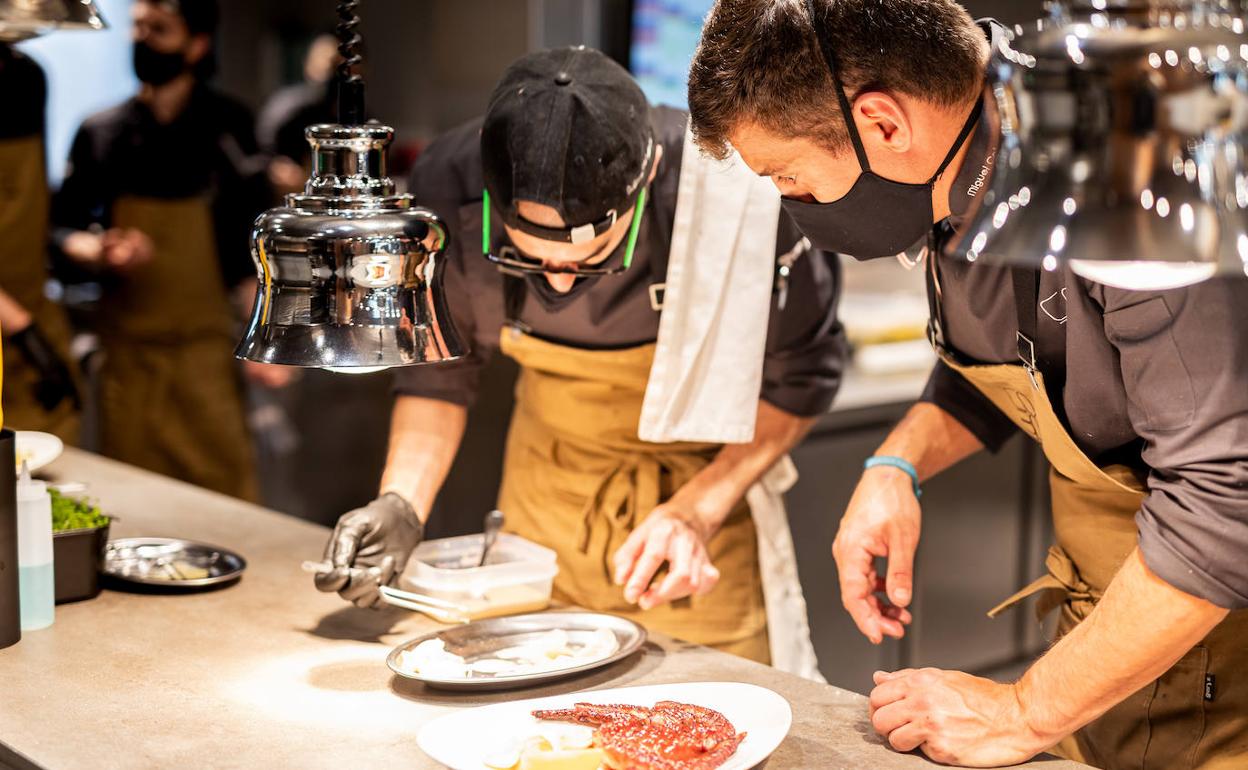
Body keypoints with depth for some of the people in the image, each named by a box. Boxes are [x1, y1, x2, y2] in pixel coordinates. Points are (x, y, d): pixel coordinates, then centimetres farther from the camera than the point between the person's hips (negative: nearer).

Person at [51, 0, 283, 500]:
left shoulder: (226, 127, -1)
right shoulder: (101, 134, 4)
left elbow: (253, 241, -1)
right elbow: (63, 228, 11)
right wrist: (98, 253, -11)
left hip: (204, 345, -2)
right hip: (127, 343, 2)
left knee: (225, 488, -4)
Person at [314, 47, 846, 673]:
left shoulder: (730, 194, -31)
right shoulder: (448, 191, -24)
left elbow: (799, 375, -13)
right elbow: (440, 368, -5)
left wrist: (699, 510, -22)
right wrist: (402, 503, -20)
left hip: (706, 475, -2)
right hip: (546, 484, 3)